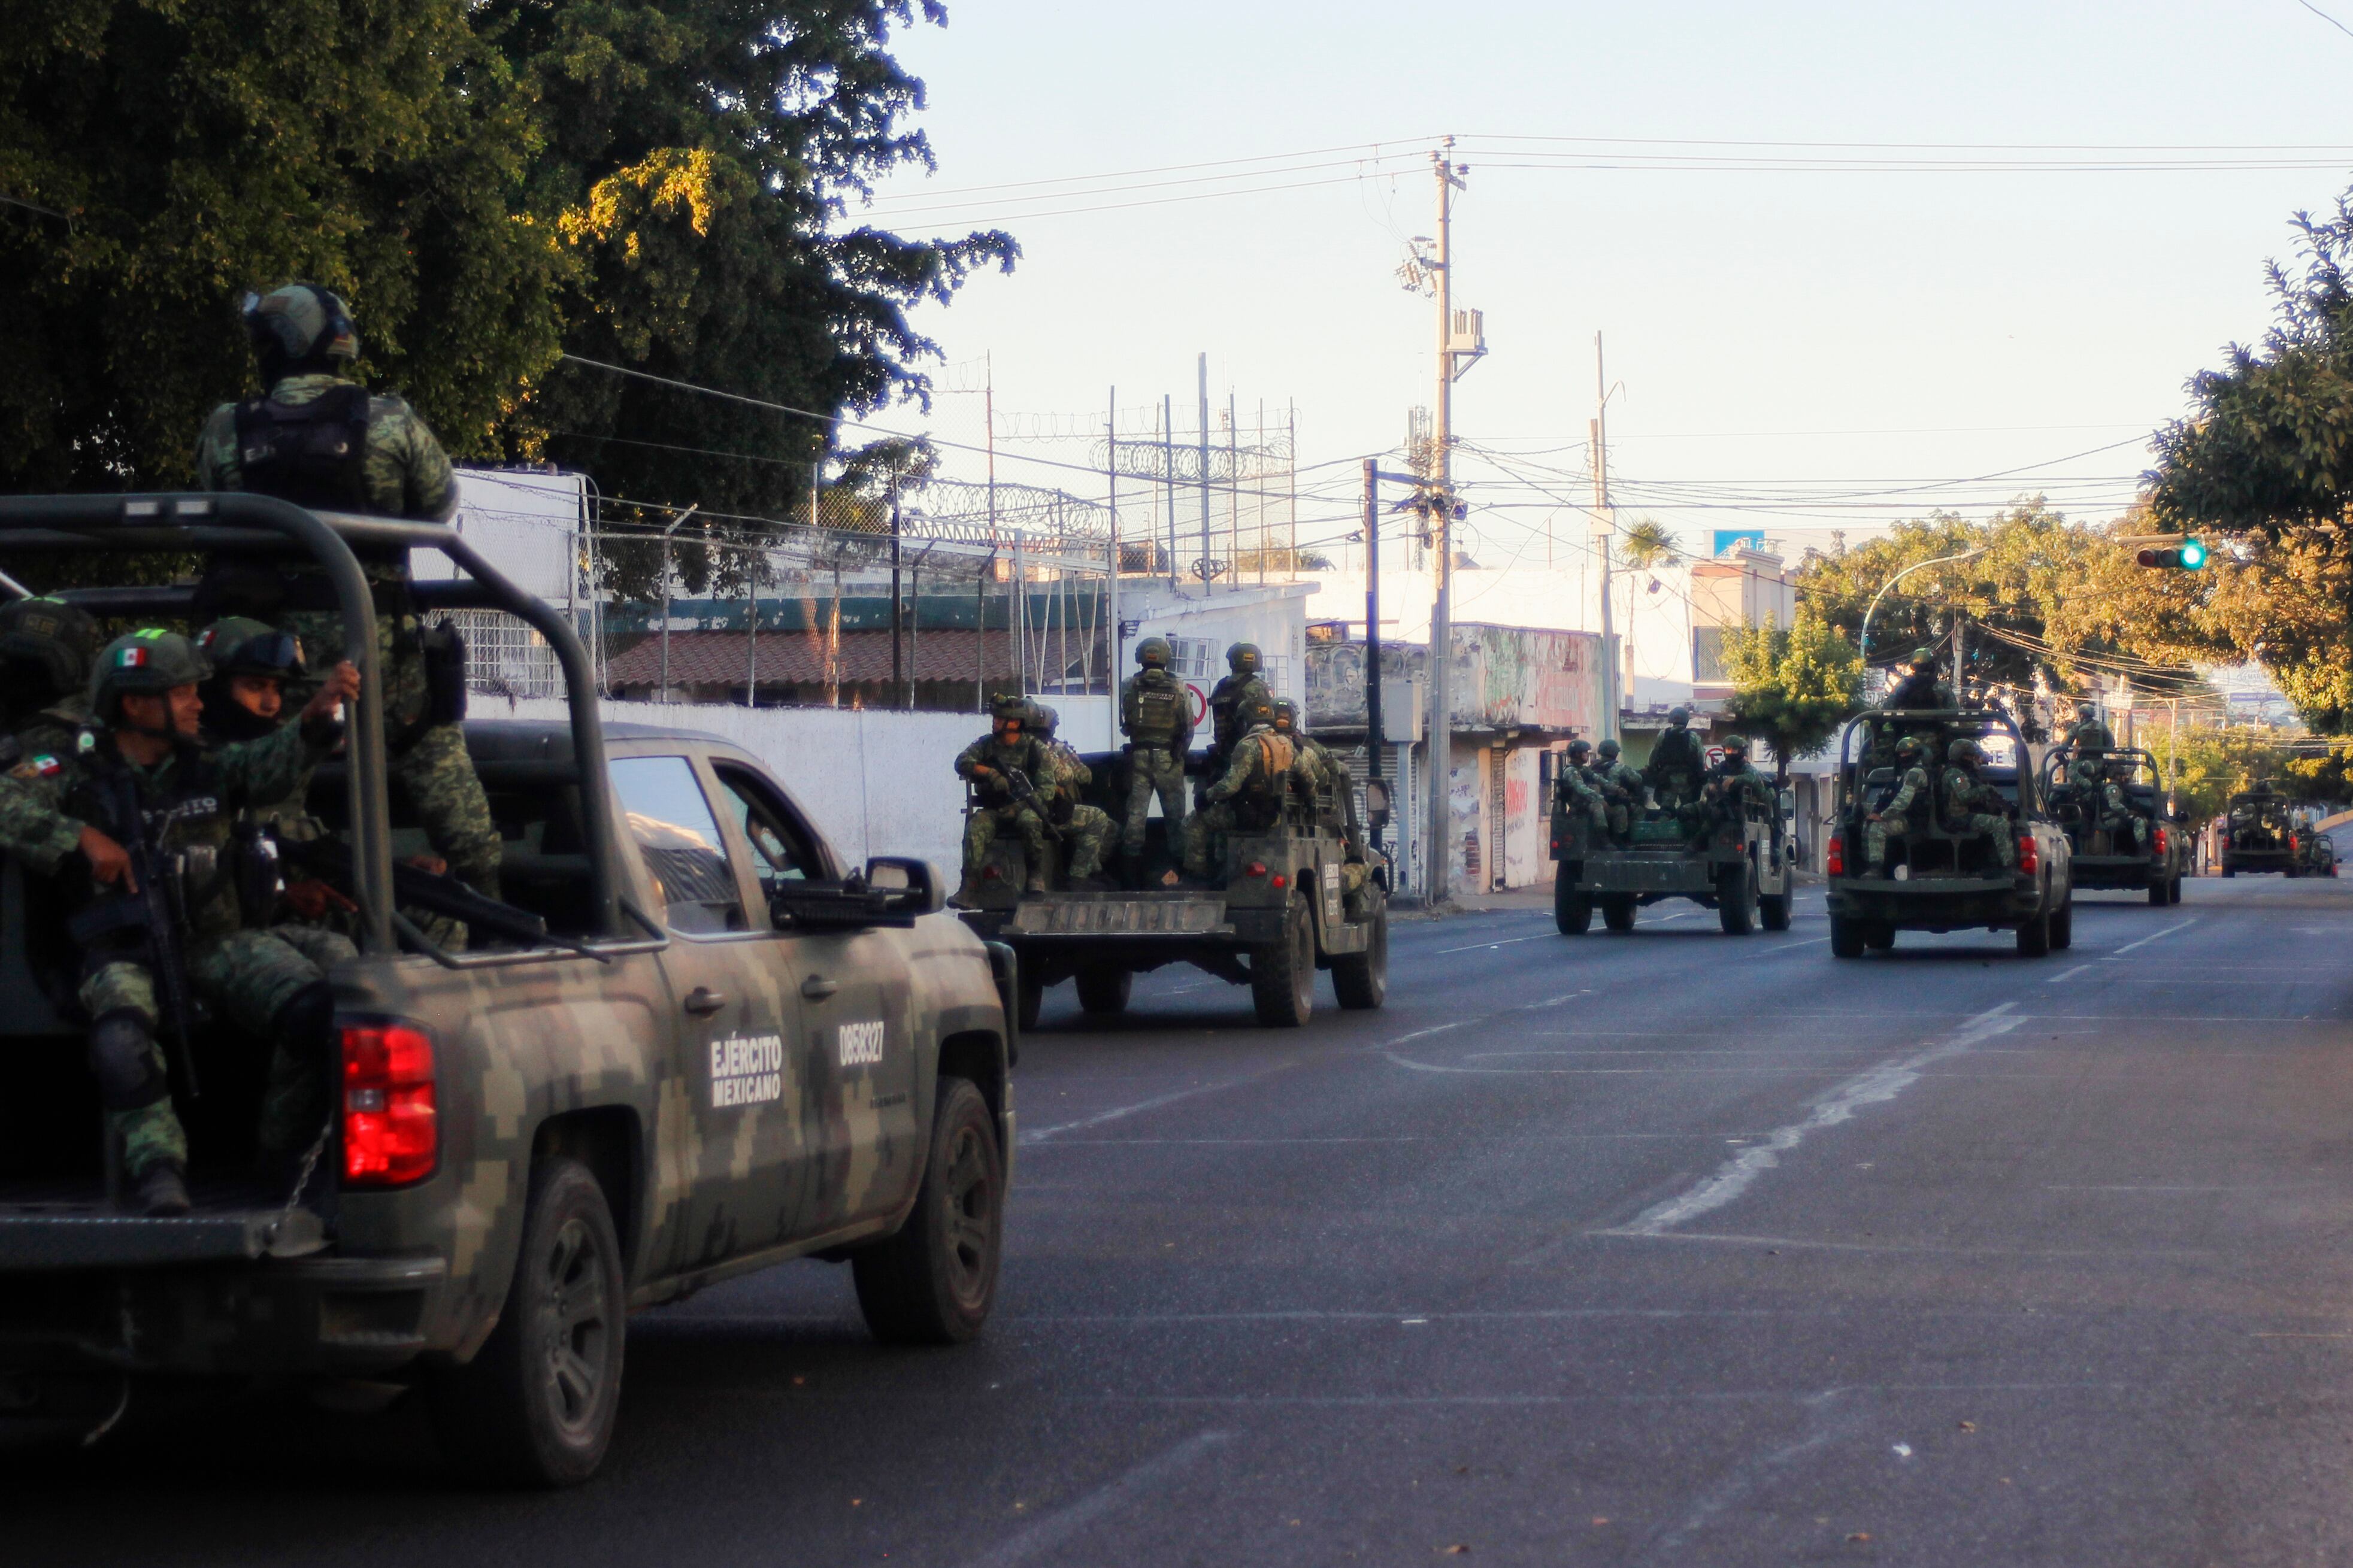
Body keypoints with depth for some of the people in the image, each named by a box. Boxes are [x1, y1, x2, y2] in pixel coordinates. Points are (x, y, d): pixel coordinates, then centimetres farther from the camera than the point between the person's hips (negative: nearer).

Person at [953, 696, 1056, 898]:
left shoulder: (1035, 748, -1)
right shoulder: (986, 744, 9)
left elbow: (1046, 788, -6)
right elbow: (962, 762, -5)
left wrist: (1020, 805, -21)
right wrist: (990, 772, -23)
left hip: (1024, 807, -2)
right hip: (992, 811, 2)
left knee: (1030, 821, -37)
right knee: (975, 828, -30)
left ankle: (1036, 875, -24)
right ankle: (970, 887, -35)